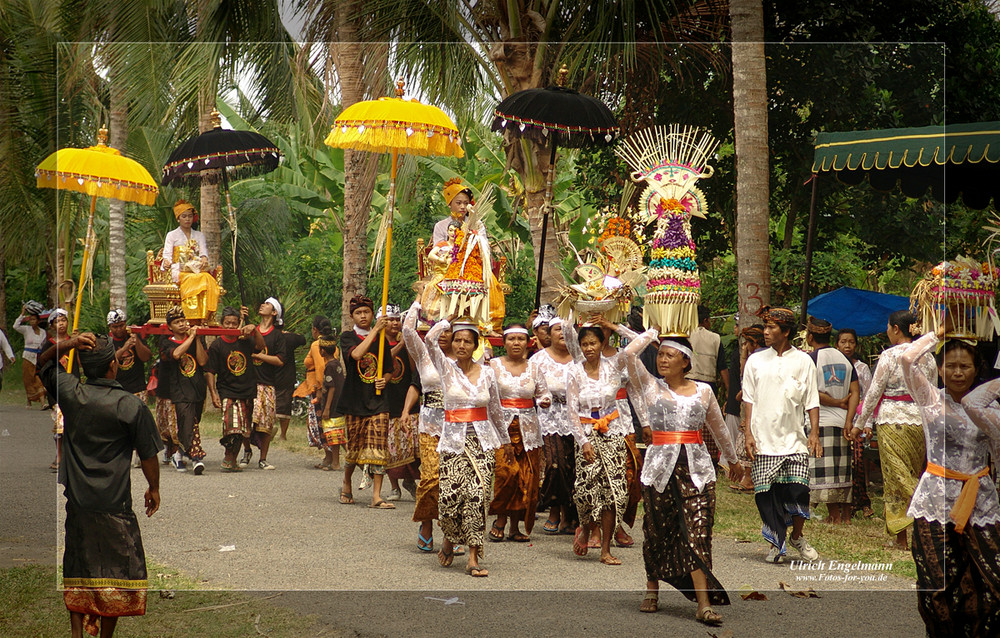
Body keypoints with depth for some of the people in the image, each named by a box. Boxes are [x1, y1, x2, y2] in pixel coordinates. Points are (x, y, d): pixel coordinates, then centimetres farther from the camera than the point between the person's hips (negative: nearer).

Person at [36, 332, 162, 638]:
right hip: (114, 503, -4)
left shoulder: (70, 393, -4)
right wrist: (154, 488, 10)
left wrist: (67, 344, -2)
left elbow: (43, 363, 15)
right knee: (116, 570, 8)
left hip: (77, 499, 4)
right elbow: (148, 455, -6)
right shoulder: (132, 406, -13)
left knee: (77, 568, 14)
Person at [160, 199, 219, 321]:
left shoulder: (199, 235, 23)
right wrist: (166, 262, -23)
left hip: (197, 270, 2)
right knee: (193, 280, -37)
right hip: (179, 272, -2)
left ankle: (205, 317, -41)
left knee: (208, 279, -34)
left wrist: (204, 259, -18)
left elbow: (204, 251, 7)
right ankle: (193, 320, -39)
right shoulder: (172, 235, 15)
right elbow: (167, 255, 2)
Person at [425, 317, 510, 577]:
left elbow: (495, 409, 19)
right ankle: (449, 540, 20)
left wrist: (505, 439, 26)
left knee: (478, 496, -9)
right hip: (454, 439, -1)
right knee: (451, 496, -11)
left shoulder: (487, 373, 7)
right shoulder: (447, 368, 2)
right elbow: (431, 339, -15)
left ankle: (473, 558, -5)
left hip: (482, 440, 1)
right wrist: (449, 320, 0)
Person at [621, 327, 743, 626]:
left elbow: (719, 428, 24)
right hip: (659, 466, 0)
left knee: (697, 534, -7)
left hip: (697, 468, 0)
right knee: (657, 531, 7)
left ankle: (704, 603, -11)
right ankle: (652, 590, 28)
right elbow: (630, 353, -8)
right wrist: (653, 332, 6)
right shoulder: (650, 386, 6)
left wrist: (733, 459, 33)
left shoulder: (703, 391, 10)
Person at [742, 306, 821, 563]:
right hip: (763, 440, 1)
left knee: (798, 489, -9)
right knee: (766, 493, -2)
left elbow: (812, 401, 6)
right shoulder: (756, 361, 9)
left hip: (794, 439, -1)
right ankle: (777, 543, 12)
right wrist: (748, 433, 1)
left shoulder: (803, 361, 6)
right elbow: (749, 400, 9)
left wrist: (814, 433, -4)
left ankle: (797, 537, 15)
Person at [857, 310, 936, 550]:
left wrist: (862, 423, 3)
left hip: (893, 421, -5)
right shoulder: (927, 356, 7)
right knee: (913, 477, 13)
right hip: (921, 421, 5)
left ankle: (901, 538, -1)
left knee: (895, 477, -1)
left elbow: (873, 392, -6)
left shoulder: (889, 356, -9)